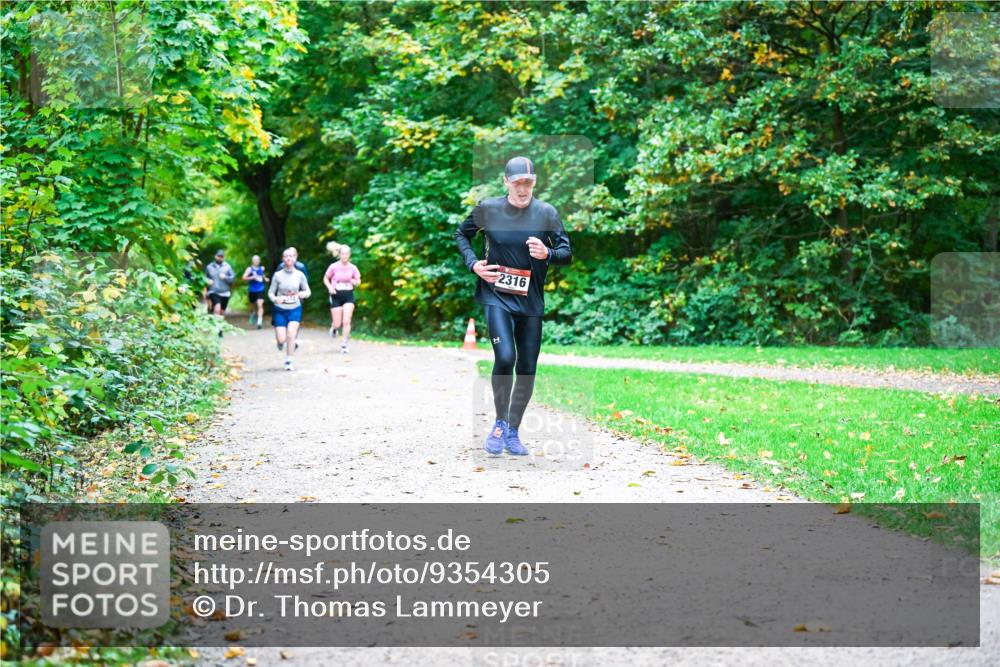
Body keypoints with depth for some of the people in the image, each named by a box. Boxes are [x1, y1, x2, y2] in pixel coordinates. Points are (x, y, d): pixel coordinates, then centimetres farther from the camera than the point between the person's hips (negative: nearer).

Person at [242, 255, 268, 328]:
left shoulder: (262, 268, 9)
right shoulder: (250, 269, -4)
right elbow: (244, 277, -14)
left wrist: (265, 278, 11)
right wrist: (253, 277, -24)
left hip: (260, 290, 1)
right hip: (252, 291, -1)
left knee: (260, 305, -16)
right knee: (252, 306, 15)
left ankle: (259, 321, -23)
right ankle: (252, 314, 49)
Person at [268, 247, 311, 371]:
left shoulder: (300, 275, -2)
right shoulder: (278, 275, -5)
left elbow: (308, 291, 7)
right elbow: (270, 292, 0)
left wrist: (303, 294, -17)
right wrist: (275, 299, -21)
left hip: (295, 309, 0)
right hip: (280, 310, 0)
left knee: (291, 335, -17)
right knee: (281, 339, -5)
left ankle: (288, 362, -3)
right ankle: (281, 342, 34)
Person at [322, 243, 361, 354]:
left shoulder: (353, 268, -1)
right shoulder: (334, 267, -6)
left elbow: (358, 281, 11)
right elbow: (325, 279, 6)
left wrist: (355, 282, -12)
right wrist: (330, 287, -11)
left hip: (348, 296, 1)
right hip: (336, 296, -1)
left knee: (346, 321, -11)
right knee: (338, 324, 2)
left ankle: (344, 344, 0)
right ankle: (333, 328, 40)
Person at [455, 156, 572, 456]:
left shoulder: (546, 213, -2)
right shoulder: (487, 209, -2)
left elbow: (567, 252, 1)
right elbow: (461, 234, 14)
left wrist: (547, 254, -20)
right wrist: (473, 263, -1)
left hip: (531, 301, 2)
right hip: (497, 297, -2)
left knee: (527, 368, 6)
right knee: (505, 357, -21)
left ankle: (512, 432, 21)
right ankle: (499, 423, -1)